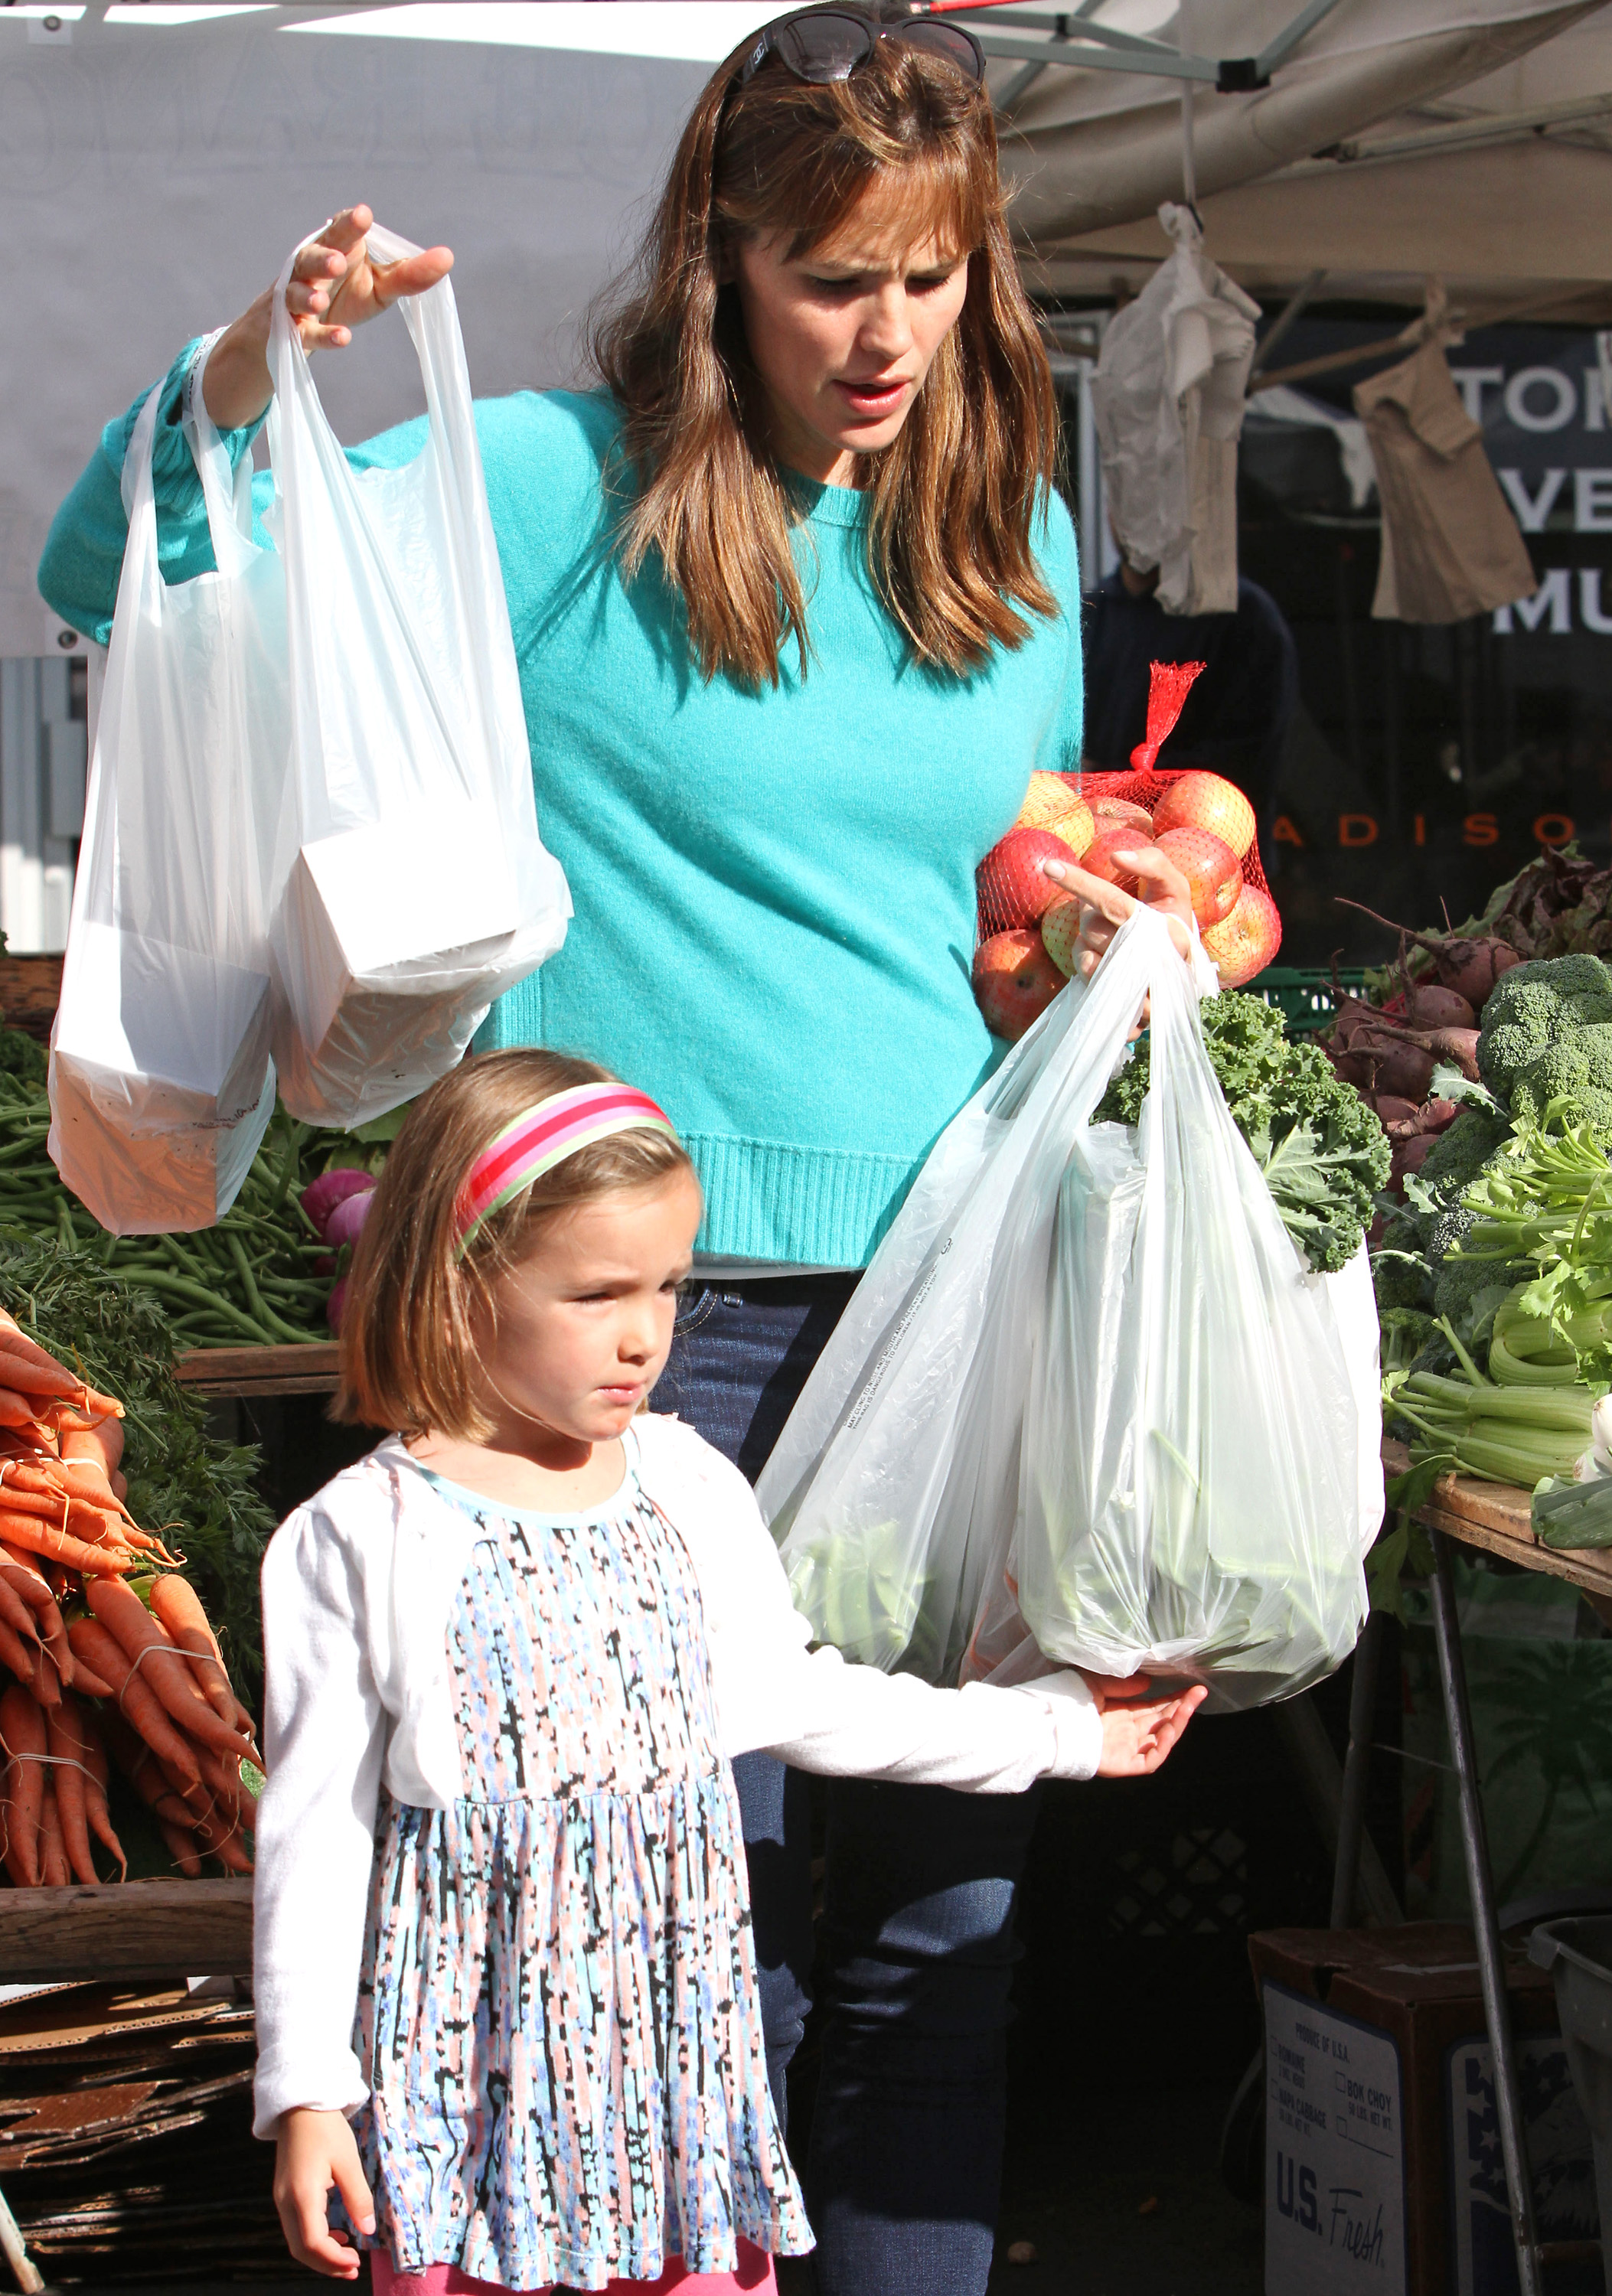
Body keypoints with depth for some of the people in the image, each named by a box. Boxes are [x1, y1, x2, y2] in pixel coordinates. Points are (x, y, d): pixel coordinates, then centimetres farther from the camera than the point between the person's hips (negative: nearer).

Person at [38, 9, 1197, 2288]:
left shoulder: (1013, 533, 12)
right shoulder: (554, 492, -3)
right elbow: (107, 579, -6)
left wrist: (1105, 942, 3)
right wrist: (260, 357, -22)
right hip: (664, 1301, -4)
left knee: (950, 1889, 11)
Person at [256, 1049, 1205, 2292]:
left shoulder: (689, 1490, 5)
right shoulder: (361, 1540, -7)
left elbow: (786, 1696, 16)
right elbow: (318, 1827, -4)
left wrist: (1054, 1727, 20)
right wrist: (304, 2092, -5)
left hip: (679, 2037, 4)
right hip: (472, 2051, -3)